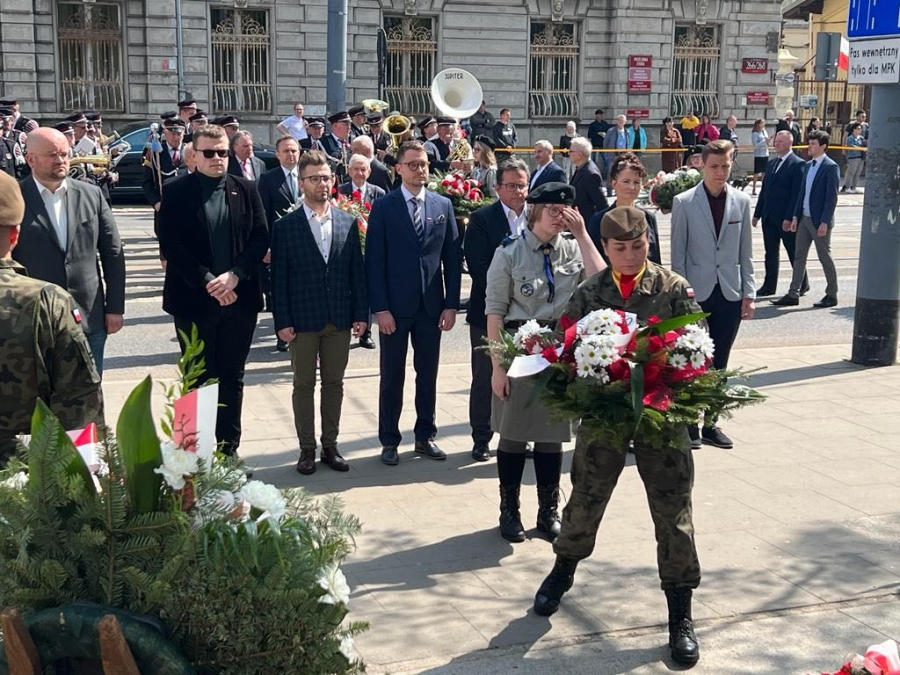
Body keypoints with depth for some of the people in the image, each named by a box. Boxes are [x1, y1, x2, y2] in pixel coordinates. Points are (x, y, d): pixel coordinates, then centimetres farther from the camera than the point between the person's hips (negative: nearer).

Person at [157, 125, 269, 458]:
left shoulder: (247, 190, 5)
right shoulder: (177, 193, -3)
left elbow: (260, 238, 0)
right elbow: (171, 245, -9)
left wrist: (235, 275, -13)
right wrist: (208, 282, -15)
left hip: (239, 298, 2)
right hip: (194, 300, -2)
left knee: (233, 378, 10)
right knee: (198, 379, 6)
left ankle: (229, 448, 20)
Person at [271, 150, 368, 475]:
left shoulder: (348, 223, 5)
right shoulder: (285, 226, -3)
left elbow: (357, 271, 6)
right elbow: (279, 276, -4)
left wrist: (361, 313, 0)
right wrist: (282, 321, -9)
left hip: (340, 320, 3)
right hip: (303, 321, -2)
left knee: (334, 384, 10)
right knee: (304, 385, 6)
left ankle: (330, 446, 20)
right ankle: (307, 449, 15)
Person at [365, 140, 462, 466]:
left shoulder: (443, 205, 6)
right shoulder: (384, 206, -3)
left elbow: (452, 258, 6)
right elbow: (374, 261, -6)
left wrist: (451, 304, 0)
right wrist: (380, 308, -12)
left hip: (432, 306, 3)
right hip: (395, 306, -3)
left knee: (428, 375, 11)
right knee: (392, 377, 6)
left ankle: (425, 436, 23)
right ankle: (389, 440, 17)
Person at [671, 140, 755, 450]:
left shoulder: (741, 201, 5)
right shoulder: (683, 202, -3)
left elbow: (745, 252, 8)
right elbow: (678, 253, -2)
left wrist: (749, 293, 3)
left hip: (730, 294, 3)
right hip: (696, 293, -2)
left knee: (718, 364, 9)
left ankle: (710, 423, 20)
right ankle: (689, 423, 16)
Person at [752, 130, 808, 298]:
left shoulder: (797, 164, -10)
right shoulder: (771, 163, 13)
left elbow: (797, 193, -15)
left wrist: (789, 218, -19)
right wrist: (757, 213, 12)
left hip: (785, 218, -7)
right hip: (769, 216, 7)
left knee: (794, 252, 6)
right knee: (770, 253, 10)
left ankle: (802, 284, 19)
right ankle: (769, 286, 17)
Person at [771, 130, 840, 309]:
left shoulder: (831, 167, -11)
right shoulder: (808, 165, 11)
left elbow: (832, 197, -15)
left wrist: (825, 222, -19)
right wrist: (796, 216, 9)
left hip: (819, 220, -7)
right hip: (804, 218, 7)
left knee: (825, 257, 3)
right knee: (799, 256, 7)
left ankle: (832, 295, 15)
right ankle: (793, 294, 11)